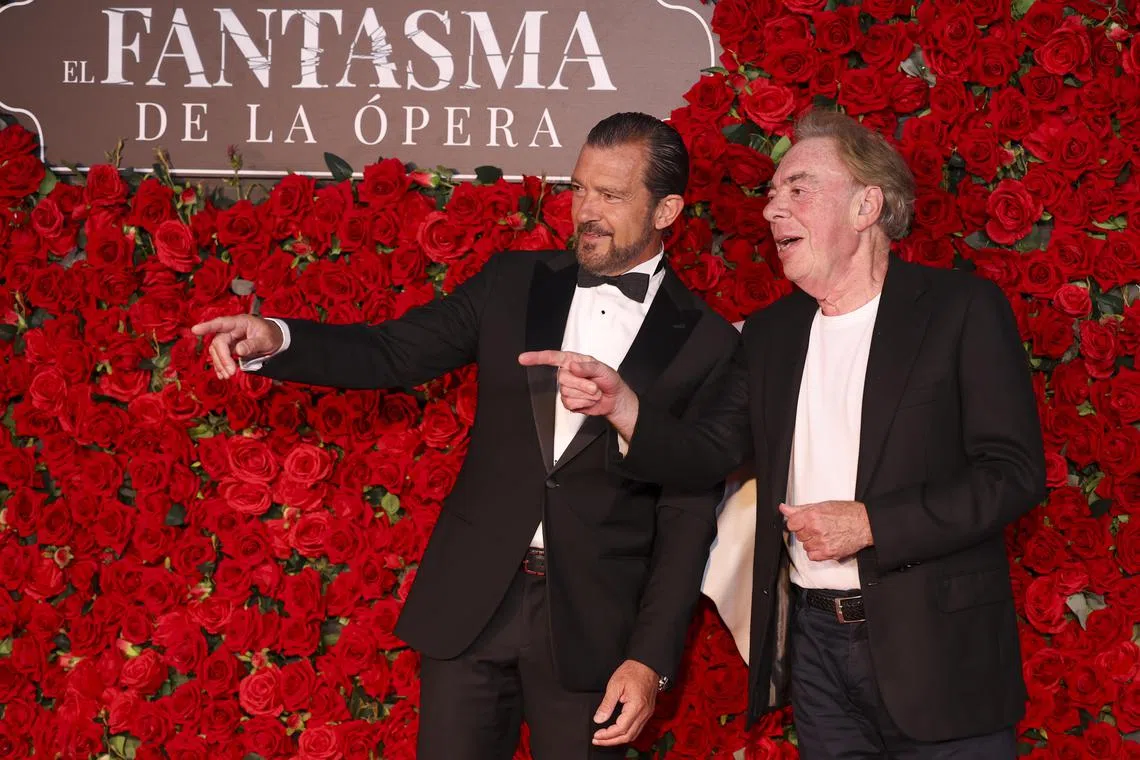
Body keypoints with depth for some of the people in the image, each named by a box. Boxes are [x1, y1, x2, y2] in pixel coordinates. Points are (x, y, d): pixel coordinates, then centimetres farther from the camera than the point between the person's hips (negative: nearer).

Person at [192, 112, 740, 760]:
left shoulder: (705, 343, -2)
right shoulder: (515, 283, 7)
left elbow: (689, 513, -3)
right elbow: (393, 353, 4)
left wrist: (652, 659, -9)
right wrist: (276, 339, -14)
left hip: (591, 630, -2)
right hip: (471, 605, 3)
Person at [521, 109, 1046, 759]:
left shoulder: (962, 309, -7)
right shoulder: (773, 333, 12)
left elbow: (1016, 472, -12)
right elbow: (707, 455, 7)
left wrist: (869, 523, -17)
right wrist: (619, 402, -11)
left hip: (934, 649, -5)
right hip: (812, 638, 5)